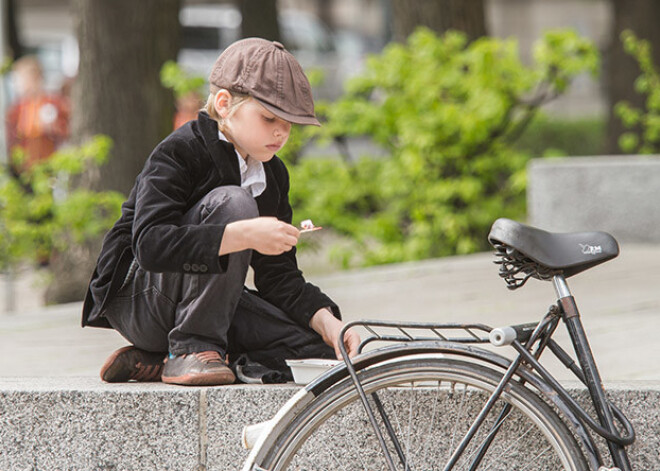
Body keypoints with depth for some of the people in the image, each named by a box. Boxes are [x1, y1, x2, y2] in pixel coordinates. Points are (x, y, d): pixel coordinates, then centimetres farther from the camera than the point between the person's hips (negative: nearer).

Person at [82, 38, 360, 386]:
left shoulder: (272, 175, 6)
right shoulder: (180, 153, -17)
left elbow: (278, 273, 4)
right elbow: (150, 243, -33)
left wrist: (327, 322, -15)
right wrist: (244, 236, -43)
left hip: (209, 301, 8)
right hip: (137, 298, -8)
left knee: (323, 345, -14)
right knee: (232, 201, -28)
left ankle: (154, 362, -8)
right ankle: (192, 348, -23)